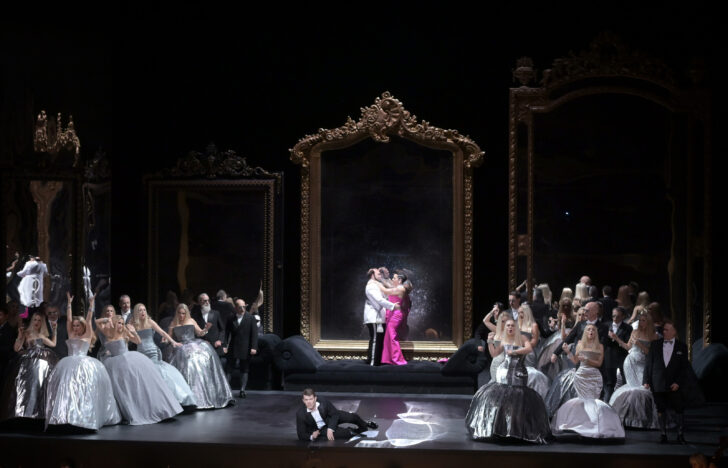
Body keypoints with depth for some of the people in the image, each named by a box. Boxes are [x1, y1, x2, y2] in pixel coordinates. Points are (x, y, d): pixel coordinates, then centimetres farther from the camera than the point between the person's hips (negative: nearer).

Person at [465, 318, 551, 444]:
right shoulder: (504, 341, 14)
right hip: (503, 373, 3)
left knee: (518, 400, -8)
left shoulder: (522, 339, 5)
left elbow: (529, 349, -13)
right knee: (497, 397, -6)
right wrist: (490, 342, 4)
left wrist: (514, 351, -16)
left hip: (518, 374, -3)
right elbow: (494, 354, 15)